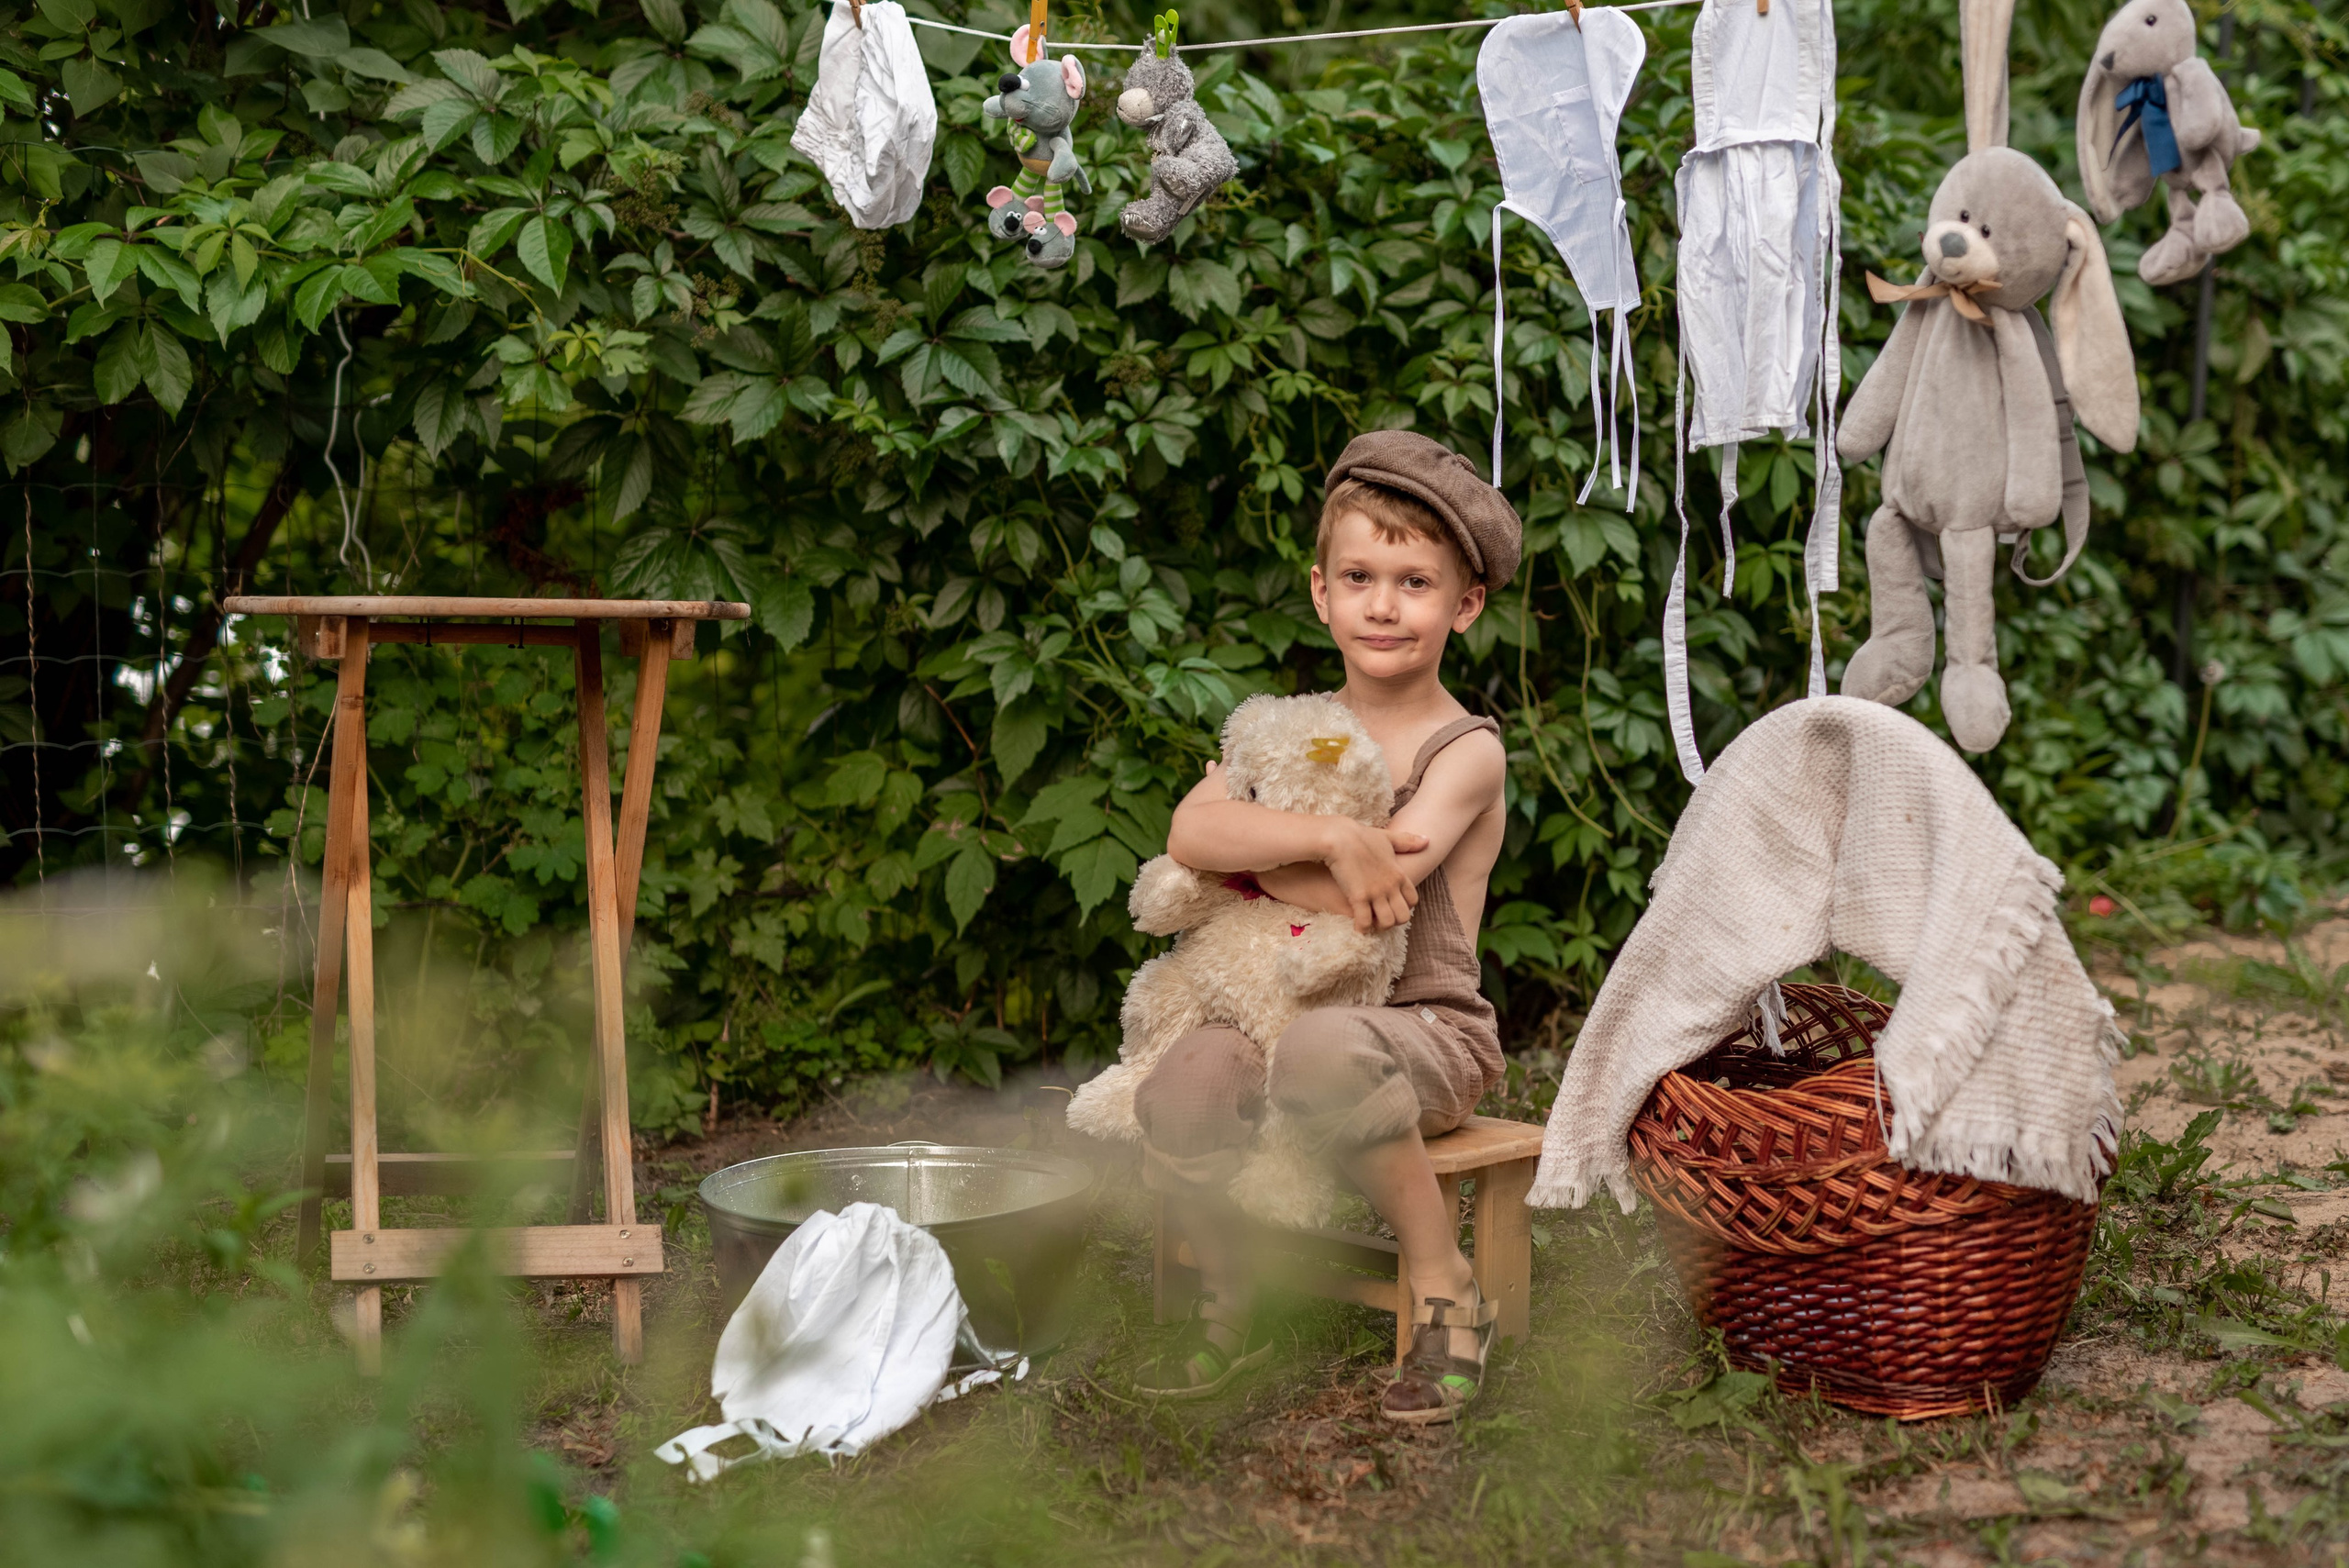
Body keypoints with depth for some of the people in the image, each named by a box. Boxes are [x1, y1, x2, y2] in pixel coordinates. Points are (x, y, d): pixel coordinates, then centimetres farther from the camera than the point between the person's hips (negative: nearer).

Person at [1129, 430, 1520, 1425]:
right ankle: (1229, 1310, 1)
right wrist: (1328, 836, -21)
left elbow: (1375, 896, -18)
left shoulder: (1467, 751, -3)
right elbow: (1188, 833, -8)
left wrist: (1245, 856, -5)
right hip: (1273, 1008, 4)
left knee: (1320, 1049, -39)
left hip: (1428, 1031, -4)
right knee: (1180, 1088, -28)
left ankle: (1445, 1291, -16)